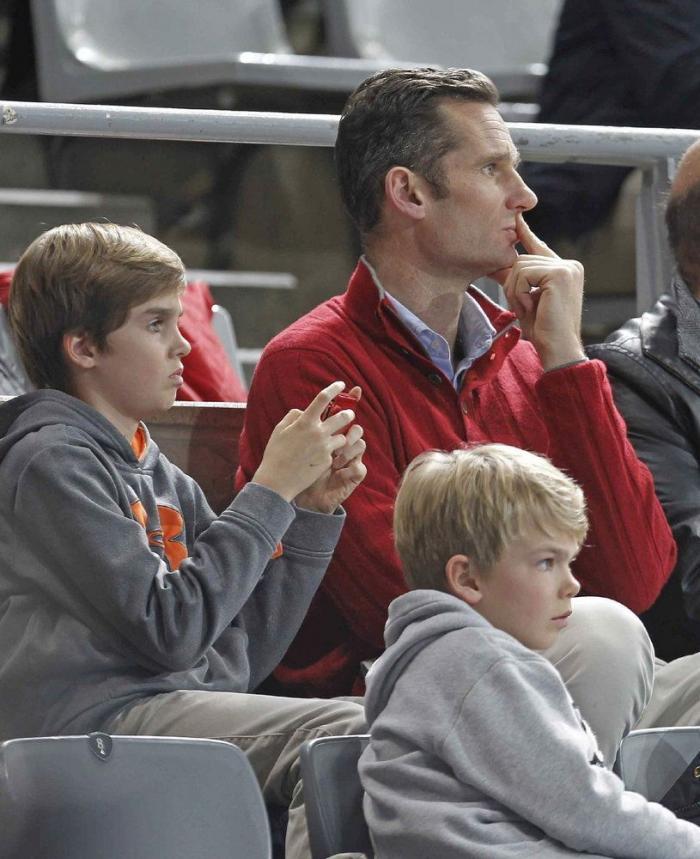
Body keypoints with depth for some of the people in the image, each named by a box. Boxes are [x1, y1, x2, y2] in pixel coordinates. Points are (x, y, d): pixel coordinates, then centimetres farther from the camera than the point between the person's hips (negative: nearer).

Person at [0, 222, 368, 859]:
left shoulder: (162, 476, 24)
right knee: (352, 734, -28)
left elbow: (242, 657, 20)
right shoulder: (53, 460, -3)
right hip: (93, 719, -8)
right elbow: (170, 629, -13)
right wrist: (272, 489, -7)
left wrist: (313, 512, 11)